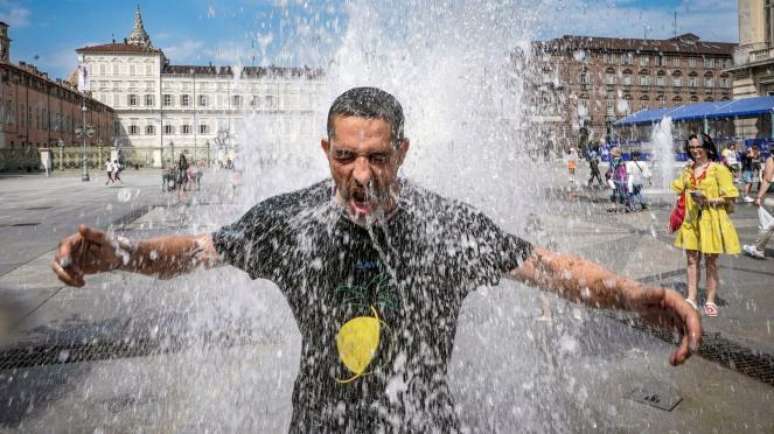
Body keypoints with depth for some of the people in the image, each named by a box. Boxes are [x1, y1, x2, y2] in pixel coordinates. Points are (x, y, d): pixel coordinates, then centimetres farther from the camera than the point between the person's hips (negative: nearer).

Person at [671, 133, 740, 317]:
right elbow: (679, 191, 17)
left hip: (711, 220, -4)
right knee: (692, 260, 6)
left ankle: (710, 301, 15)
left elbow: (730, 197, -8)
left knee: (710, 261, 4)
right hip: (691, 220, 4)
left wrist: (709, 201, -22)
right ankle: (691, 299, 14)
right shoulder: (688, 169, 9)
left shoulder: (718, 169, -7)